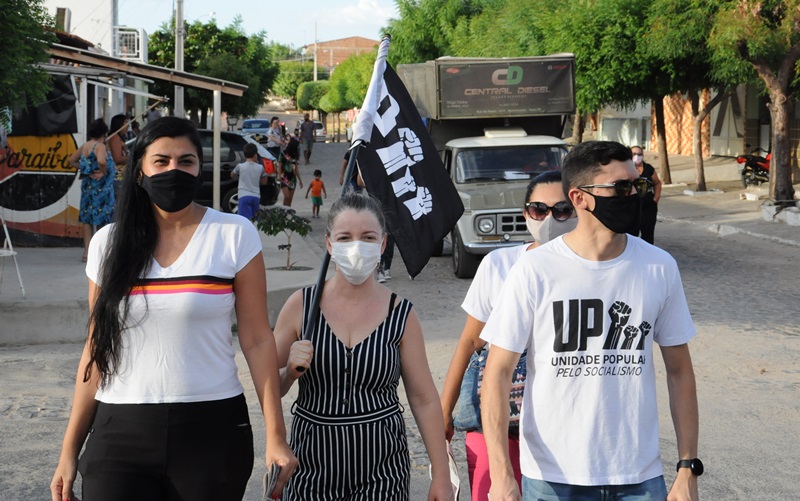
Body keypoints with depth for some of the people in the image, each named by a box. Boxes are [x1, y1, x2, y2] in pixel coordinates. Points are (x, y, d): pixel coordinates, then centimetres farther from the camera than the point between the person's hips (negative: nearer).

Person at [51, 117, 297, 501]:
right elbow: (98, 349, 8)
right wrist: (70, 449, 6)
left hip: (212, 428, -2)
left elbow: (257, 340, -4)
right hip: (120, 430, 2)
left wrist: (275, 437, -9)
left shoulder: (234, 235, -3)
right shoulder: (109, 243, 5)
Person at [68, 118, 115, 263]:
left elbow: (71, 160, 18)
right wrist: (103, 172, -15)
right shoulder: (100, 146, -14)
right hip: (101, 187, -7)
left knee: (87, 218, 10)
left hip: (87, 185, 7)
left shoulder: (84, 146, 10)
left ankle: (87, 252, 9)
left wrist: (84, 168, 12)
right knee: (102, 219, 2)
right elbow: (101, 161, -32)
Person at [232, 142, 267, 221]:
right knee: (253, 218, 19)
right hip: (256, 196, 4)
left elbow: (232, 175, 15)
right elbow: (264, 182, 18)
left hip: (244, 196, -4)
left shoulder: (240, 166, -3)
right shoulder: (260, 168, 3)